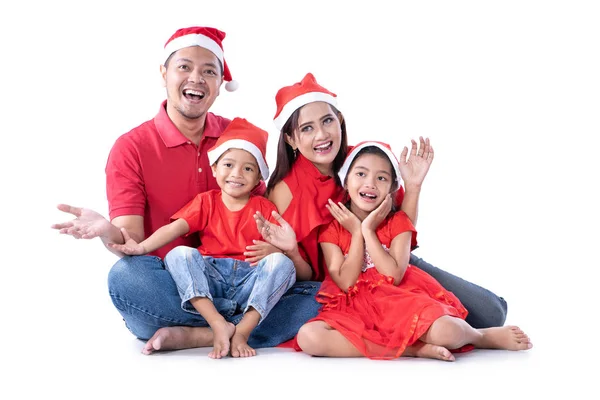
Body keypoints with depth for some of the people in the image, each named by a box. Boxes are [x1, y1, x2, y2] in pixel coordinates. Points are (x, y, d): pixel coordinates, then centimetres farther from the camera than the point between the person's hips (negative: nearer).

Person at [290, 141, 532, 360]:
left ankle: (485, 336, 6)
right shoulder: (331, 229, 4)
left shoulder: (398, 222, 5)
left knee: (446, 330, -34)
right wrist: (357, 232, -8)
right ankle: (412, 348, -25)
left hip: (397, 303, 0)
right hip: (355, 310, 1)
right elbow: (346, 283, -7)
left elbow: (394, 276, -11)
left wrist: (368, 230, -10)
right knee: (308, 337, -33)